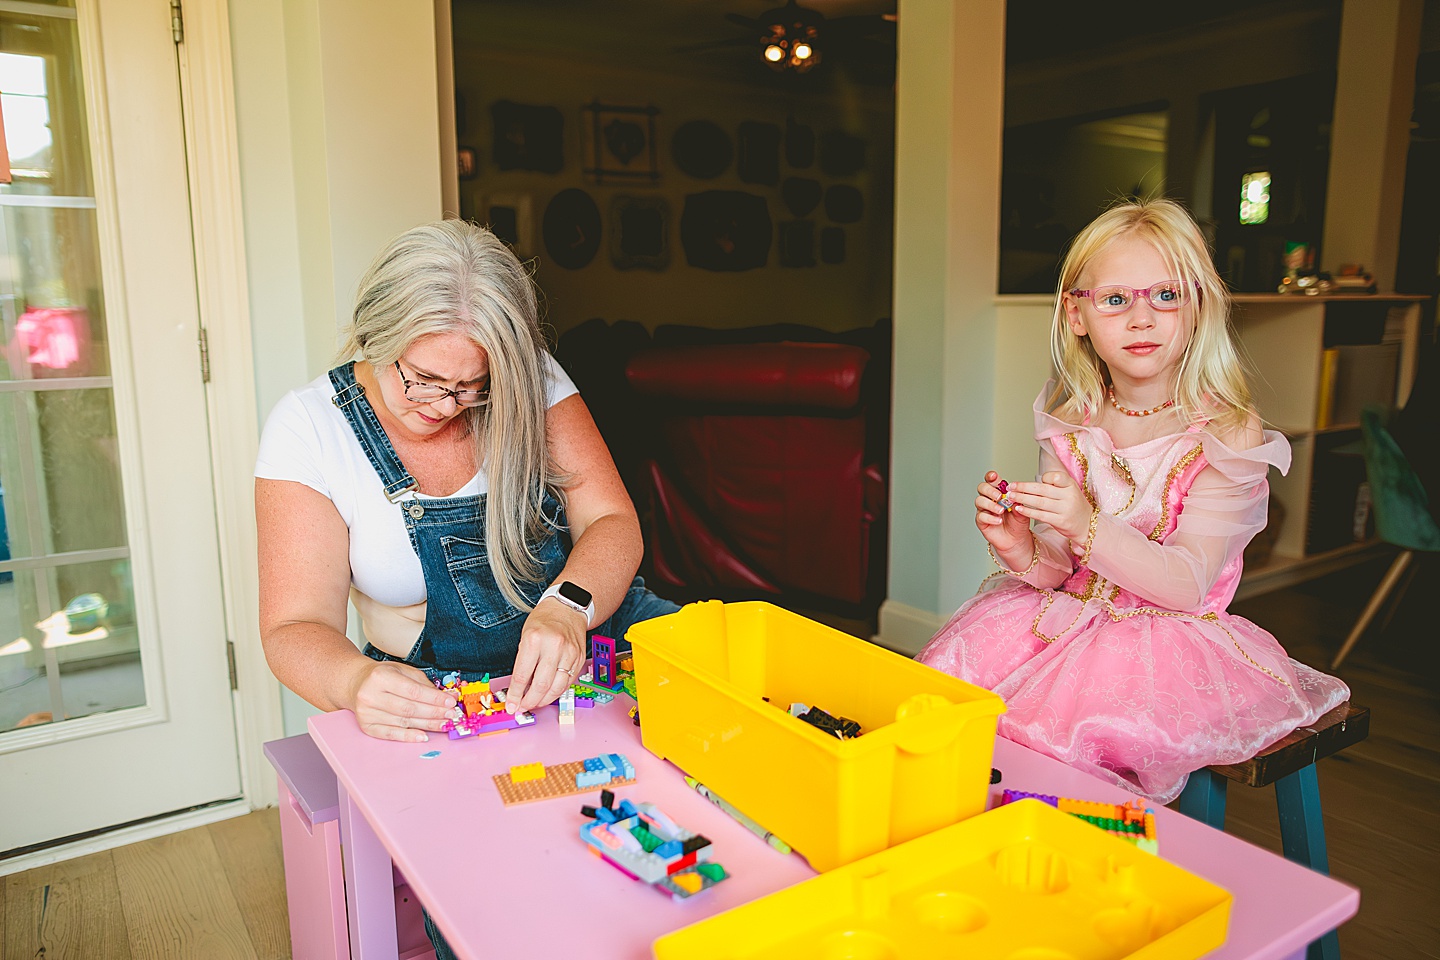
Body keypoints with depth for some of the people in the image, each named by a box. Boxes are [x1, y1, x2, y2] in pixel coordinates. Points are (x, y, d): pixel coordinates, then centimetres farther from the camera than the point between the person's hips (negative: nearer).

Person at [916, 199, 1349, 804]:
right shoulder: (1070, 423, 2)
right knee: (959, 661, -16)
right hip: (1067, 613, 5)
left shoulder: (1228, 431, -12)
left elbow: (1187, 585, -18)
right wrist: (1023, 552, -21)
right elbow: (1060, 567, 3)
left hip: (1170, 635, -4)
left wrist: (1088, 526, -34)